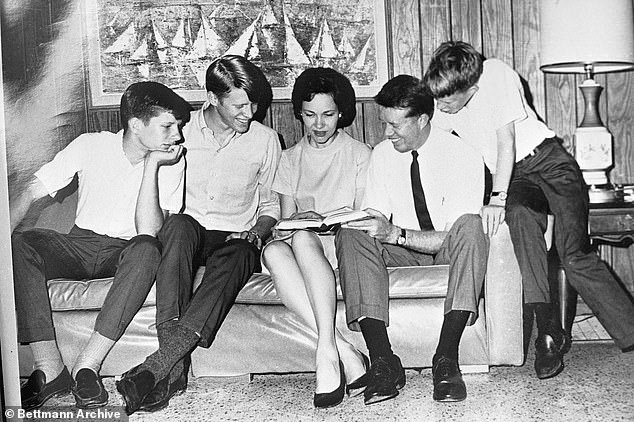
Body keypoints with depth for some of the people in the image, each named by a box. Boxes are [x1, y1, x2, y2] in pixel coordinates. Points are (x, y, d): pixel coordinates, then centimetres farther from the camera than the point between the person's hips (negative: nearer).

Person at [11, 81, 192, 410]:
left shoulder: (171, 162, -8)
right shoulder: (91, 145, -6)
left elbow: (148, 232, -20)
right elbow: (32, 192, -3)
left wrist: (151, 165, -24)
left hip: (124, 252, -1)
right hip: (80, 245, 2)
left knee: (146, 248, -36)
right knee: (19, 245, -27)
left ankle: (87, 366, -32)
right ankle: (49, 368, -26)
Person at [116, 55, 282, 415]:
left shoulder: (265, 139, 7)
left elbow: (270, 204, 15)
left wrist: (256, 232, -5)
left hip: (235, 239, 0)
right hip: (184, 236, 0)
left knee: (234, 260, -37)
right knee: (179, 224, -38)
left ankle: (158, 364, -45)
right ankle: (174, 365, -45)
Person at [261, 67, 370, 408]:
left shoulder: (359, 154, 10)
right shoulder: (290, 158, 19)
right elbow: (285, 218, 14)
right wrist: (298, 220, -10)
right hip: (302, 247, 3)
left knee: (303, 239, -36)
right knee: (273, 250, -34)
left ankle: (327, 350, -41)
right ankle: (343, 351, -39)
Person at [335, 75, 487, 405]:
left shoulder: (463, 157, -17)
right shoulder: (382, 154, -2)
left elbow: (454, 236, -23)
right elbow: (377, 218, -1)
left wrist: (396, 233, -36)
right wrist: (369, 223, -25)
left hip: (447, 250, -3)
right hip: (402, 252, 4)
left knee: (470, 227, -37)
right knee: (351, 235, -25)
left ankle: (446, 358, -37)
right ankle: (382, 360, -34)